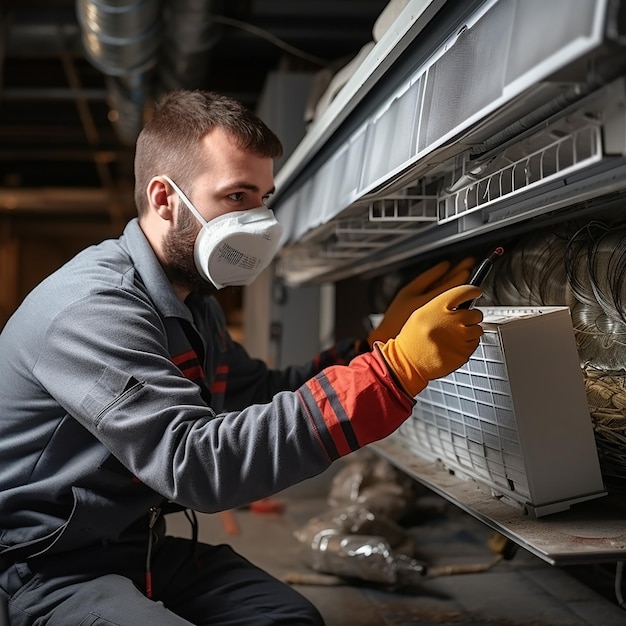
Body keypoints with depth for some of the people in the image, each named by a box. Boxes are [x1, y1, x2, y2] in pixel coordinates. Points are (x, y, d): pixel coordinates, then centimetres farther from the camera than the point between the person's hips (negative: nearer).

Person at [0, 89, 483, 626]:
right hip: (45, 573, -8)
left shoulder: (193, 301, 7)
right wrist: (396, 370, -37)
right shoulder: (91, 307, -25)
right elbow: (199, 464, -35)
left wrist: (382, 340, -4)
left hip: (142, 547, 8)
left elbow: (267, 398, 10)